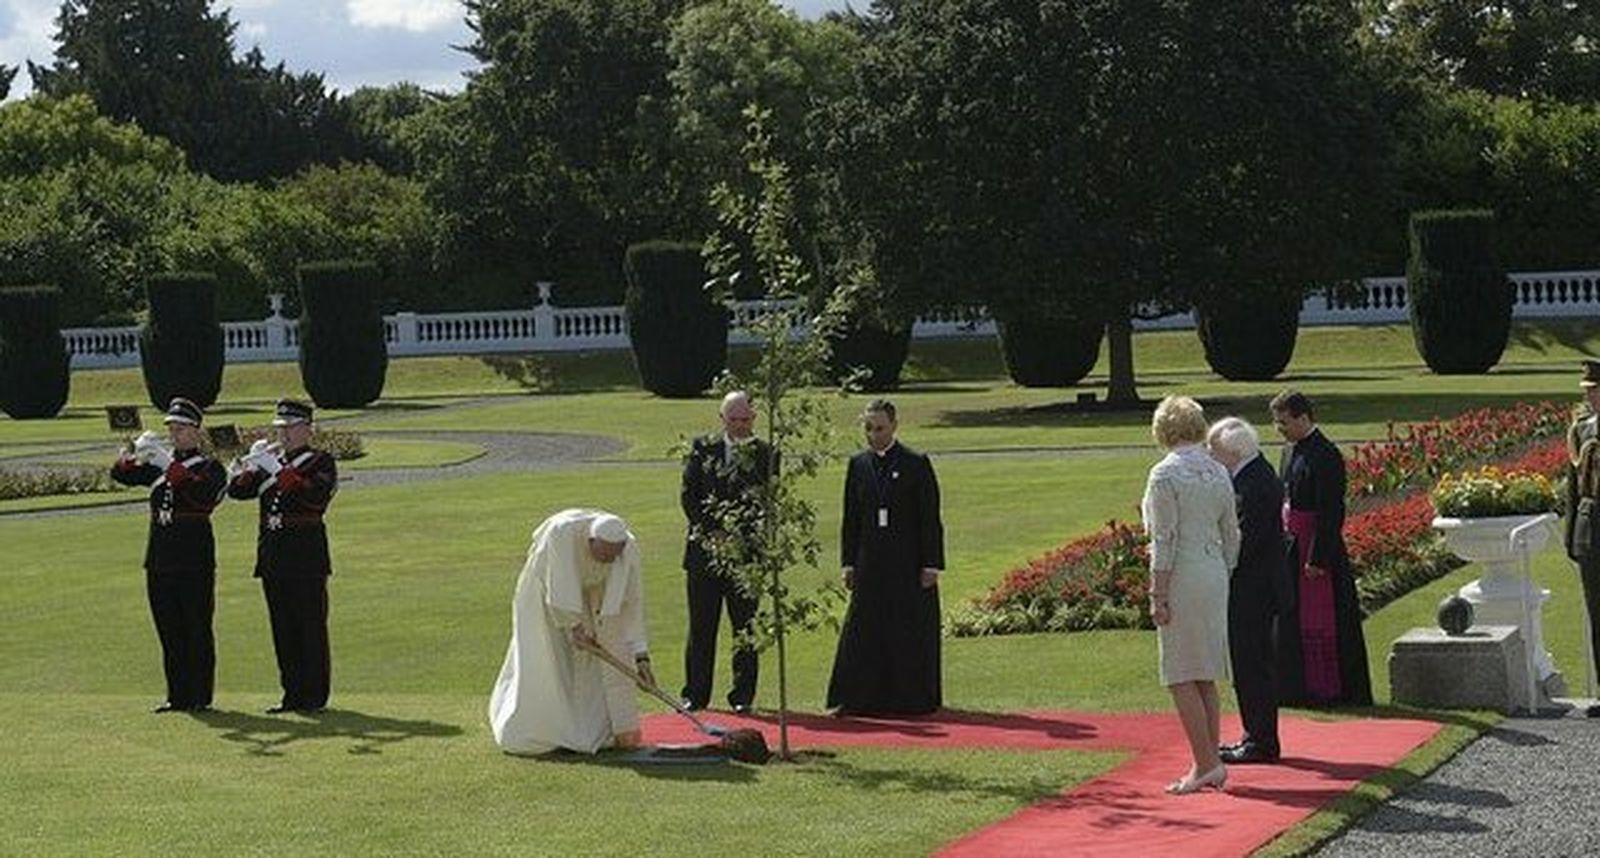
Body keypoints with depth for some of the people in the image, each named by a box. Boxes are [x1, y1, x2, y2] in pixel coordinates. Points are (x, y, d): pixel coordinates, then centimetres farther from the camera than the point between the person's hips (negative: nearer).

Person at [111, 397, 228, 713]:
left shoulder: (210, 467, -2)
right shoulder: (158, 465, 15)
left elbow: (201, 493, -21)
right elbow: (121, 475, 5)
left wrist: (170, 466, -27)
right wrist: (132, 453, -15)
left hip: (194, 560, -5)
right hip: (160, 561, 5)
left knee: (197, 630, -1)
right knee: (169, 631, 7)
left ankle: (200, 696, 4)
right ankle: (177, 695, 13)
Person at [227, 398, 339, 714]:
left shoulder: (321, 462, -1)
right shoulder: (271, 462, 15)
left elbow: (315, 497, -20)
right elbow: (237, 490, 6)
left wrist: (279, 470, -24)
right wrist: (250, 464, -12)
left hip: (307, 557, -6)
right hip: (273, 558, 6)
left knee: (311, 627, -3)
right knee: (283, 628, 7)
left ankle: (314, 695, 1)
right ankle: (292, 693, 12)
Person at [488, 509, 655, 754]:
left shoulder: (628, 547, -27)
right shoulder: (561, 533, -38)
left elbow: (632, 604, -22)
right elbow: (559, 589, -34)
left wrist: (641, 656, -24)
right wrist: (573, 626, -43)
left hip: (594, 598, 3)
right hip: (548, 596, -3)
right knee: (545, 668, -5)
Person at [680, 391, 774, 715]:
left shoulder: (764, 454, 3)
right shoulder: (703, 449, 7)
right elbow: (689, 495, 3)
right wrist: (710, 530, -5)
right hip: (704, 549, 1)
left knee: (745, 628, 2)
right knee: (701, 628, 5)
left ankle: (742, 696, 8)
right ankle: (695, 694, 12)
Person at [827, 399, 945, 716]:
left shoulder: (916, 464, -2)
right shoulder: (858, 465, 9)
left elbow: (930, 519, -3)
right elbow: (850, 519, 11)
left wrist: (931, 565, -8)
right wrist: (848, 563, 5)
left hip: (908, 564, -3)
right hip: (870, 564, 3)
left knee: (911, 636, 1)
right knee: (864, 633, 2)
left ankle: (913, 699, 10)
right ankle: (858, 699, 6)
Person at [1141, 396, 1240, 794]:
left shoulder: (1165, 474, -11)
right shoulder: (1218, 472, 8)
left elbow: (1164, 541, -15)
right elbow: (1231, 535, 13)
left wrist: (1159, 596, -12)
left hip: (1182, 581, -7)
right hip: (1215, 577, 7)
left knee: (1181, 678, -2)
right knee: (1206, 678, 13)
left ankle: (1207, 764, -6)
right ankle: (1208, 764, 17)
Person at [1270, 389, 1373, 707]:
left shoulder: (1325, 457, -17)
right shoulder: (1291, 452, 11)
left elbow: (1331, 513, -20)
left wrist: (1318, 559, -22)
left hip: (1317, 550, -9)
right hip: (1291, 547, 9)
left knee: (1319, 620, -2)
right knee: (1292, 621, 13)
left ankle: (1328, 690, 7)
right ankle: (1297, 688, 21)